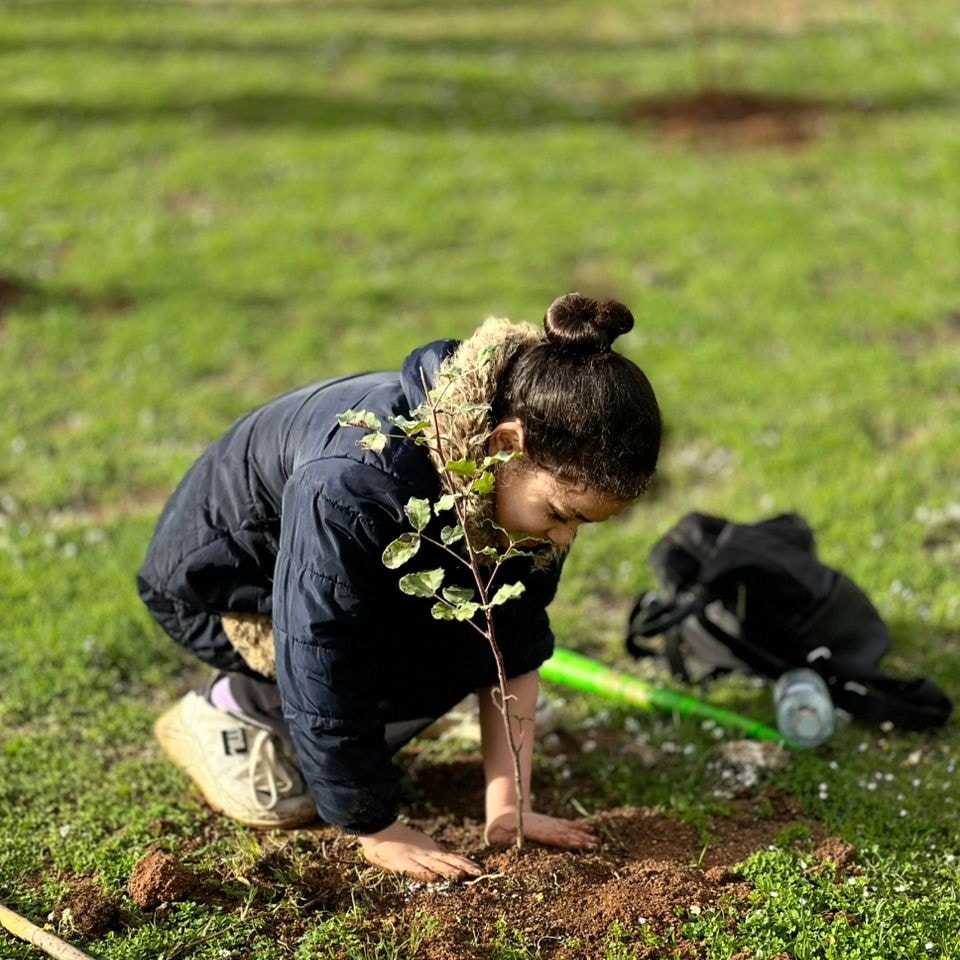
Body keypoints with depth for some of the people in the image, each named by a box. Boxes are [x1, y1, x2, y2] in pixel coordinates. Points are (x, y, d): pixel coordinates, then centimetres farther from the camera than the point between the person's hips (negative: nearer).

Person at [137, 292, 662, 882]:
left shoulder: (532, 477, -21)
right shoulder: (354, 484, -43)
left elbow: (517, 650, -12)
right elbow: (324, 678, -35)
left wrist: (508, 809, -15)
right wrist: (381, 833, -26)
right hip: (215, 581, -7)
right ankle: (230, 708, -5)